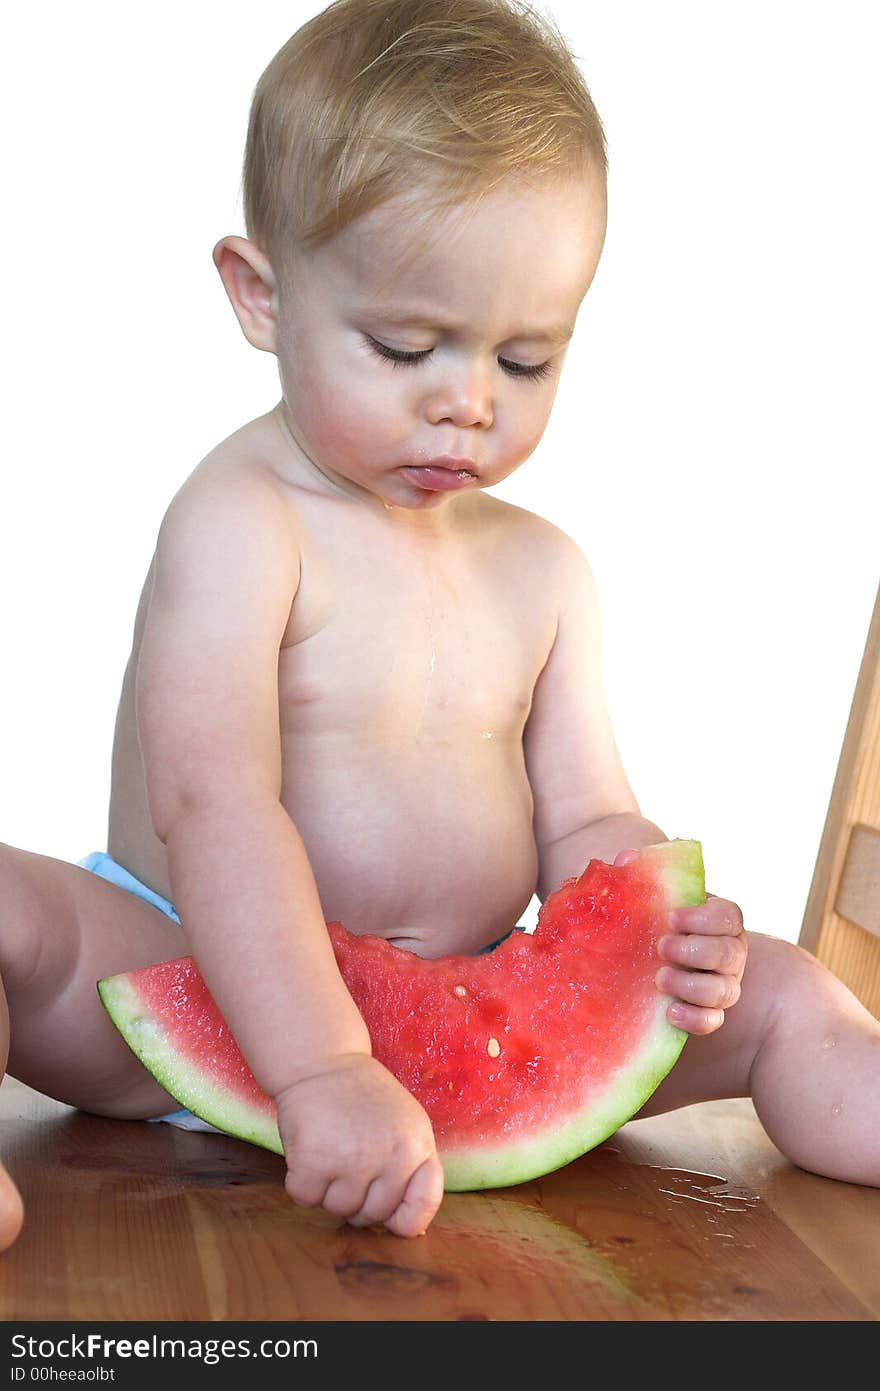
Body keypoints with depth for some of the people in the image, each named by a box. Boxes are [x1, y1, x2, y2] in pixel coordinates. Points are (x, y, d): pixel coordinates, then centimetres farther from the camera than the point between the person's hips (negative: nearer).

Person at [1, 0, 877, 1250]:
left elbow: (581, 825, 9)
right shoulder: (241, 522, -14)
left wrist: (661, 924, -17)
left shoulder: (543, 571, 8)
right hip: (196, 999, -5)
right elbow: (212, 804, -26)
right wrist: (322, 1072, -36)